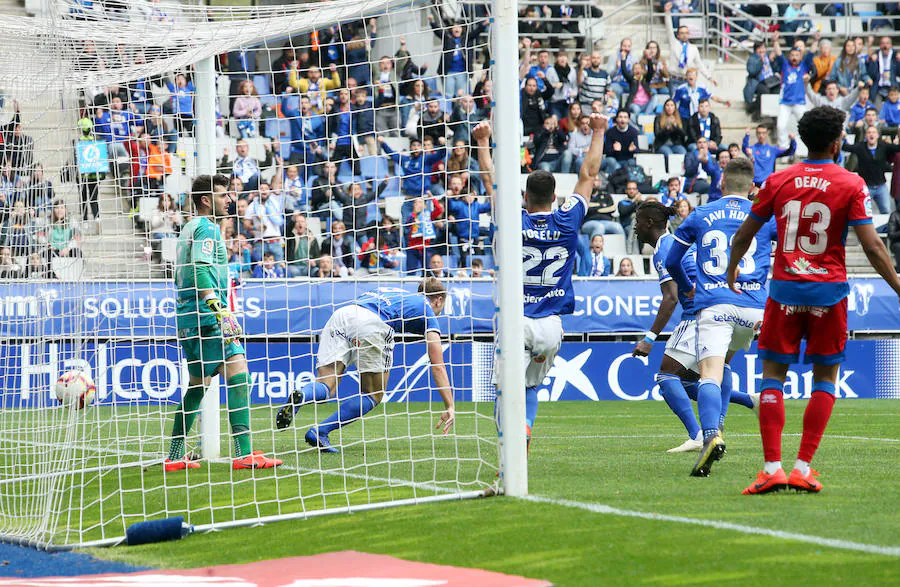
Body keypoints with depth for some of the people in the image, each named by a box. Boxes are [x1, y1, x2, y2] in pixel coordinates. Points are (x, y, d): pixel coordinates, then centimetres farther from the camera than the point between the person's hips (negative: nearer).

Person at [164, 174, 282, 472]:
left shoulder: (191, 227, 22)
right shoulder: (207, 228, -8)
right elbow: (201, 271, -21)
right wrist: (220, 311, -29)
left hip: (188, 318, 10)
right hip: (206, 316, -10)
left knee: (197, 385, 17)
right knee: (239, 375, -15)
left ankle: (175, 457, 18)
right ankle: (244, 453, -23)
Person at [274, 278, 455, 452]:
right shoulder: (427, 310, 24)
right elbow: (438, 366, 20)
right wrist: (450, 407, 22)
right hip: (371, 323, -5)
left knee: (326, 385, 2)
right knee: (373, 395, 9)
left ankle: (300, 395, -34)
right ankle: (319, 432, -8)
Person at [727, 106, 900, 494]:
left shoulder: (778, 182, 3)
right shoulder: (851, 185, -4)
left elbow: (744, 235, 11)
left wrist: (732, 270, 29)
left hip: (785, 287, 1)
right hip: (828, 291, -1)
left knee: (773, 375, 5)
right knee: (826, 377, 10)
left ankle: (772, 467, -6)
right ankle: (803, 467, 1)